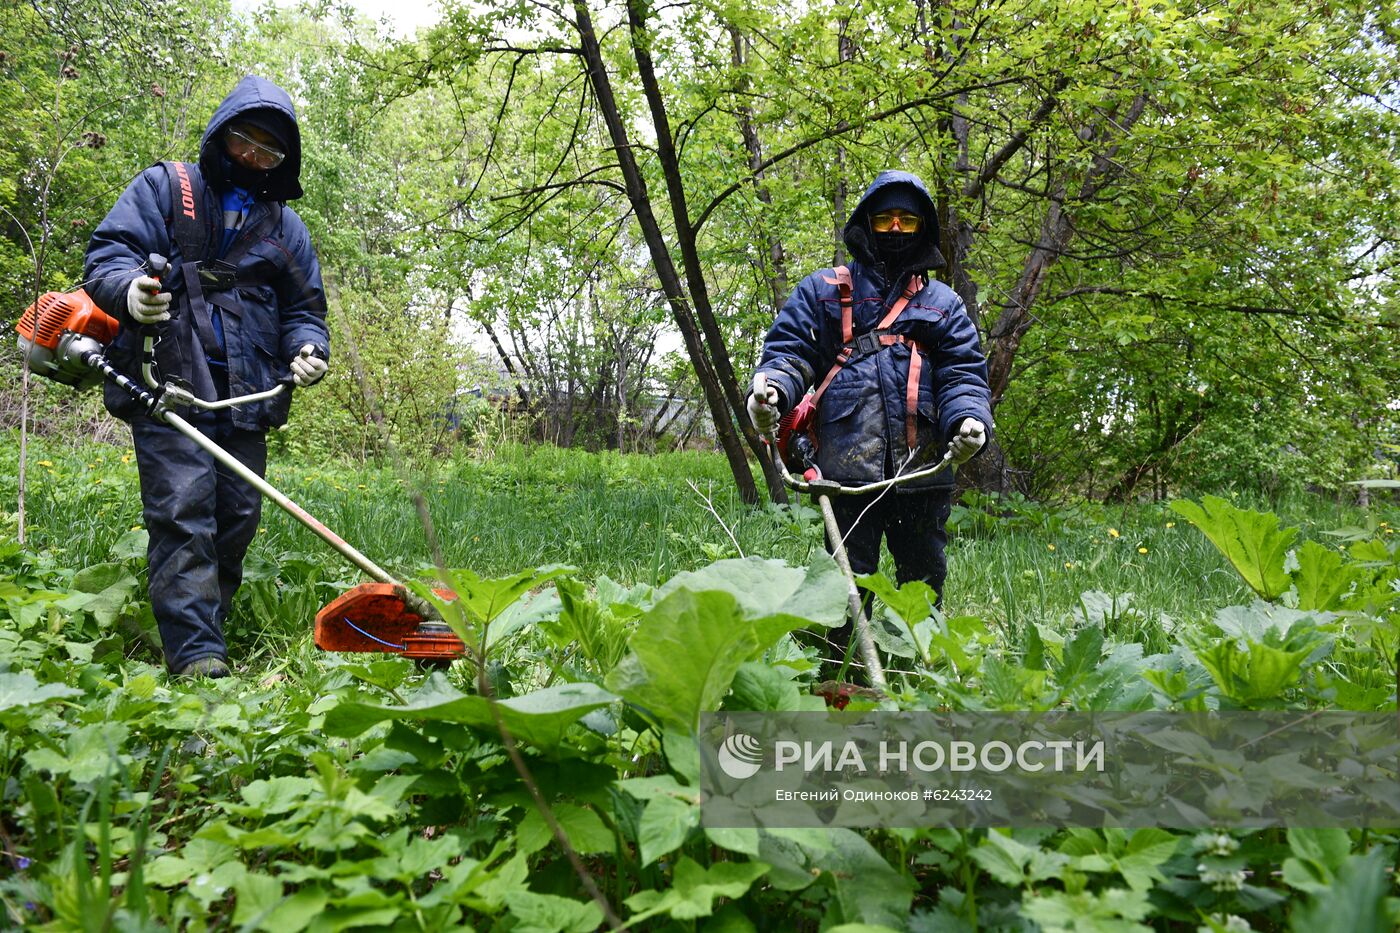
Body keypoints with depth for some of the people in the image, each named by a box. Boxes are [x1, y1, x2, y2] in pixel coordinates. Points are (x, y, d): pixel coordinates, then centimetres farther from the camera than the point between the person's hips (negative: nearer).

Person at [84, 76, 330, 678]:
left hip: (247, 397, 4)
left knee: (237, 518, 3)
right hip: (169, 382, -4)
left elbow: (303, 308, 23)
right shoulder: (163, 188, 11)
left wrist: (307, 347, -1)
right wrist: (129, 290, -24)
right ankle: (196, 655, -17)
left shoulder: (285, 225, 21)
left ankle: (210, 632, 17)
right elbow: (108, 252, 1)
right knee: (182, 510, -14)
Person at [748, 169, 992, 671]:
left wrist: (969, 418, -11)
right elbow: (789, 349, 7)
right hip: (848, 467, -2)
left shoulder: (942, 302, 20)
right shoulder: (822, 290, 15)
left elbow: (963, 371, 11)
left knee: (924, 578, 11)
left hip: (923, 469, 3)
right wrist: (772, 386, -17)